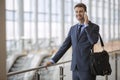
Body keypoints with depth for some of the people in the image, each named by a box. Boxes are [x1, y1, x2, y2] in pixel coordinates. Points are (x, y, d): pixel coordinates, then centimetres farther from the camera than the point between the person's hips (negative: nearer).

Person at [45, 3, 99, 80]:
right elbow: (65, 46, 14)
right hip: (75, 68, 5)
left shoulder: (94, 27, -1)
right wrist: (53, 60, 11)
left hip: (87, 68, -4)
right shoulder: (73, 28, 14)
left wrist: (86, 25, -12)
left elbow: (94, 41, -20)